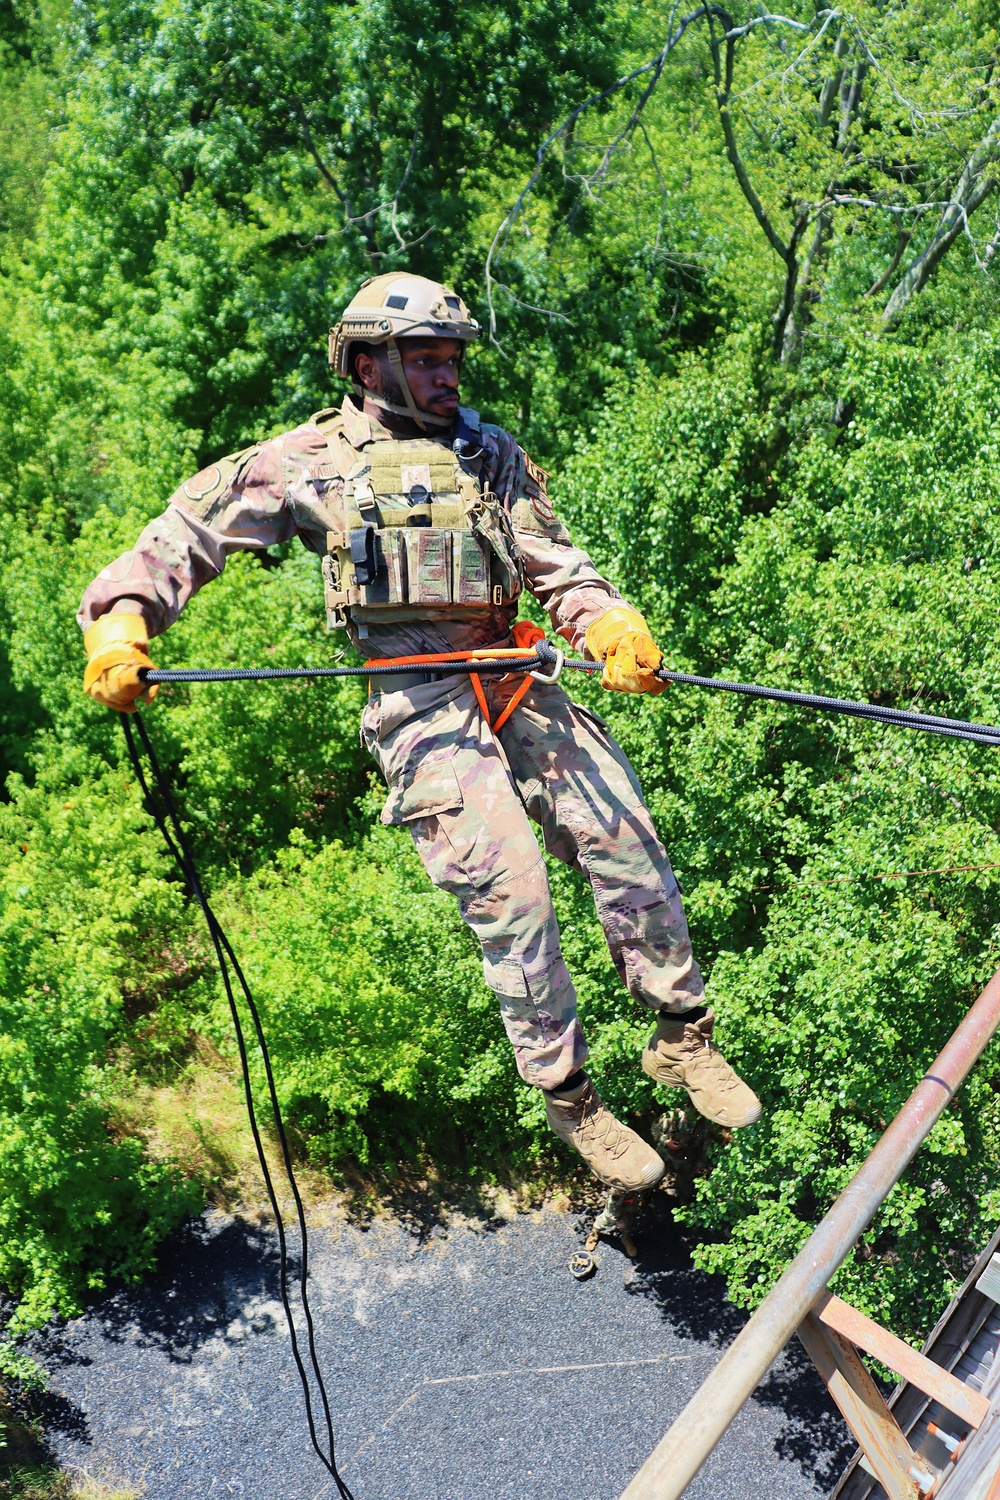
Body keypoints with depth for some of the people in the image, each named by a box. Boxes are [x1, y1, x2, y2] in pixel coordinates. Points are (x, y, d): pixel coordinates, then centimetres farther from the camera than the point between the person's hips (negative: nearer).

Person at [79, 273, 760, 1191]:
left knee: (628, 844, -3)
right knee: (509, 891, -12)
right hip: (419, 708, -4)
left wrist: (611, 625, -10)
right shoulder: (313, 461, 9)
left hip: (517, 684, 4)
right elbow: (186, 534, 9)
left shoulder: (491, 452, 19)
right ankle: (569, 1098, 6)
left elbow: (560, 567, 11)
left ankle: (682, 1037, 16)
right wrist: (120, 622, -7)